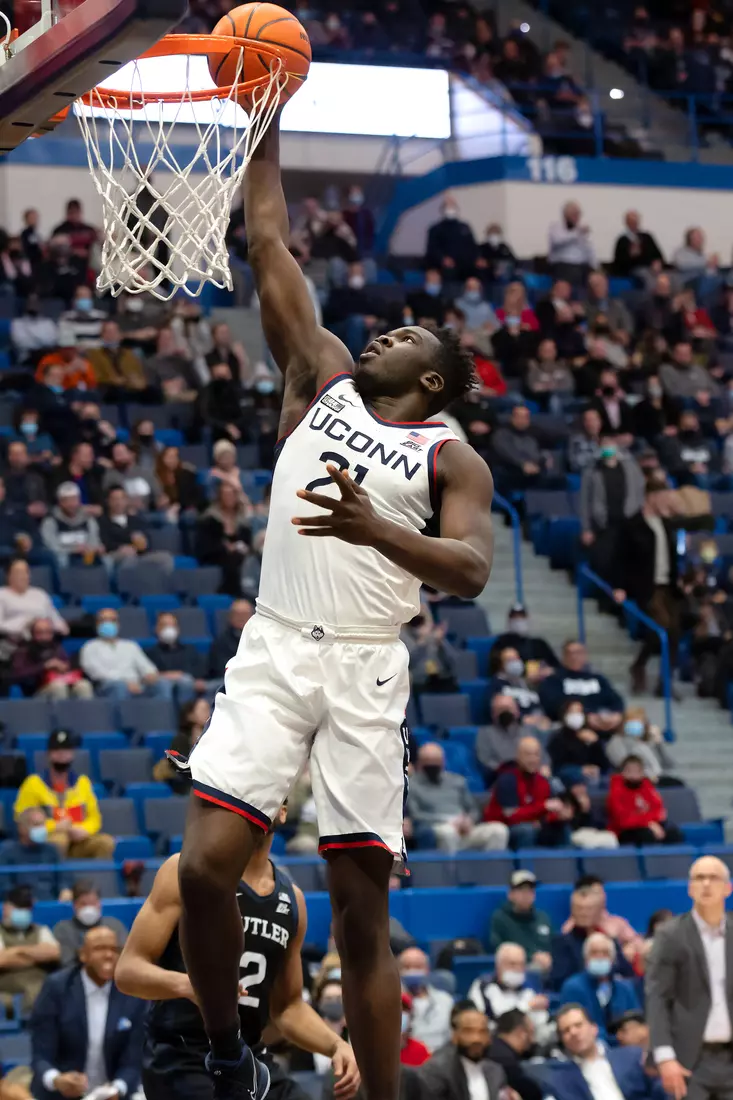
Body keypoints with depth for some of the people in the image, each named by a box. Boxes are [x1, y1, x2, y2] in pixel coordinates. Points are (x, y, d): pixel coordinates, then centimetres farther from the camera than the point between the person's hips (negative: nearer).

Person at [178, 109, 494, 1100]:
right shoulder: (324, 380, 15)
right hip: (274, 654, 2)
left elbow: (472, 572, -11)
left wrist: (376, 530, -27)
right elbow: (270, 246, 15)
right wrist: (266, 125, 15)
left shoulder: (452, 460, 6)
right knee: (205, 867, -13)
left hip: (366, 672, -2)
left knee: (362, 911, -2)